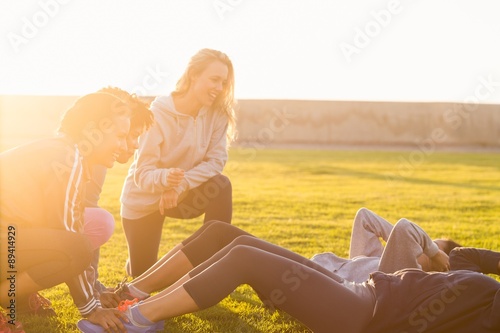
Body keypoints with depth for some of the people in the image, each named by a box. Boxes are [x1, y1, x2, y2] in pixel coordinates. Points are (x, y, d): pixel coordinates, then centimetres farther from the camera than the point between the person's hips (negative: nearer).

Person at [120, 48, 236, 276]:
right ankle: (136, 262, 42)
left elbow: (215, 160, -15)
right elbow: (142, 173, -27)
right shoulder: (159, 114, -25)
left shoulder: (217, 113, -13)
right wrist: (164, 178, -49)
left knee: (221, 185, -28)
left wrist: (180, 185, -29)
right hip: (143, 200, -3)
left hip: (180, 194, 3)